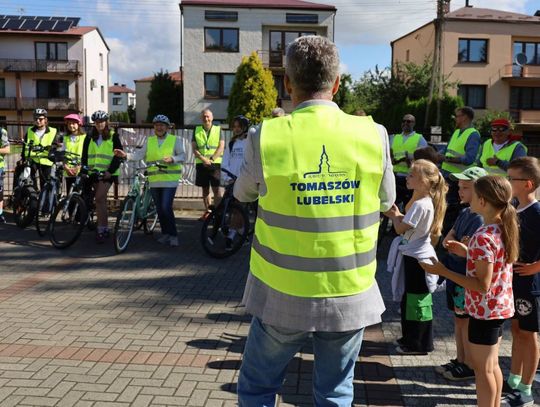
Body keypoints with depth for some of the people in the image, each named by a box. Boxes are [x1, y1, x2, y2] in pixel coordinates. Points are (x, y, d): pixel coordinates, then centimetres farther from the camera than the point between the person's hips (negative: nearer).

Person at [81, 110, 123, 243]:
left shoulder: (113, 136, 0)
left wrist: (110, 171, -14)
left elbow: (118, 155, -5)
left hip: (107, 172, -5)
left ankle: (101, 229, -11)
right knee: (101, 199, 11)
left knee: (99, 198, -16)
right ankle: (105, 228, 19)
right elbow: (84, 155, 14)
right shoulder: (90, 138, 13)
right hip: (94, 172, 5)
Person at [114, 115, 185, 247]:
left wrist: (172, 159, -21)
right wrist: (125, 155, -10)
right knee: (159, 209, 10)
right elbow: (139, 155, 6)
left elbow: (182, 156, -2)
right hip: (154, 181, 4)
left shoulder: (175, 140, 4)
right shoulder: (149, 141, 13)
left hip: (170, 180, -4)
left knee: (166, 207, -13)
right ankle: (165, 233, 24)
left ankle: (173, 235, -2)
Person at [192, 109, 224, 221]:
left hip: (215, 163, -3)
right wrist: (203, 159, -13)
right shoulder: (196, 131, 11)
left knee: (216, 189, -7)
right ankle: (207, 211, 16)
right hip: (201, 164, 3)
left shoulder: (218, 129, 6)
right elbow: (194, 148, 3)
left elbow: (221, 147, -2)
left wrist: (211, 159, -13)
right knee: (205, 189, 8)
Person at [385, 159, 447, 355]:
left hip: (417, 258, -10)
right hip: (414, 255, 10)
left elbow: (400, 228, -20)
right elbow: (407, 223, 10)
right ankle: (410, 339, 32)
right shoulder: (423, 201, 8)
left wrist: (394, 216, -2)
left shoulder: (421, 205, -23)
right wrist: (397, 214, -4)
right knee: (410, 299, 19)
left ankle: (419, 345, 14)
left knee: (417, 302, 2)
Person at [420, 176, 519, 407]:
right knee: (491, 365, 22)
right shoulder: (505, 228, 2)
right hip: (500, 307, 9)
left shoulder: (483, 237, -25)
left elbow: (482, 285, -25)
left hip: (485, 310, -9)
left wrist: (443, 271, -23)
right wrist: (468, 253, 9)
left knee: (483, 369, 6)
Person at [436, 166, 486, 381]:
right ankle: (460, 360, 31)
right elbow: (446, 240, 6)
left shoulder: (480, 219, -19)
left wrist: (453, 245, -16)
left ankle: (470, 366, 18)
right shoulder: (464, 213, 9)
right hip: (455, 274, 9)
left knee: (466, 322, 4)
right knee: (458, 319, 17)